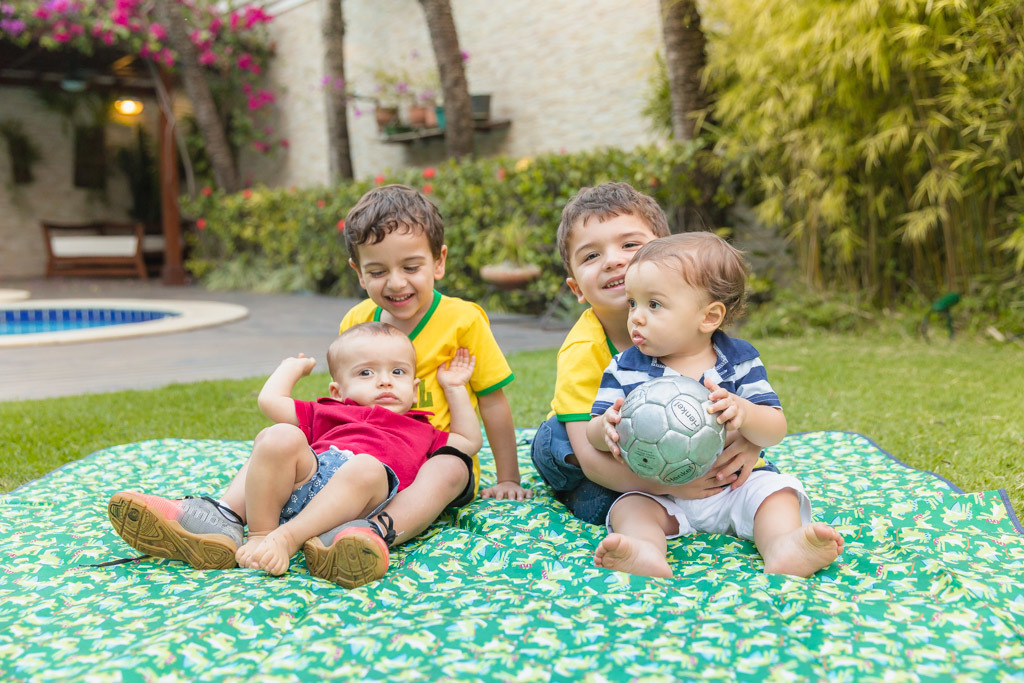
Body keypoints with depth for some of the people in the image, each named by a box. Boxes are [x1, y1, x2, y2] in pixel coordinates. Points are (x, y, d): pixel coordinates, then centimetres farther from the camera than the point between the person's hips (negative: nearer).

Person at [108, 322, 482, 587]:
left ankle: (287, 537, -40)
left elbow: (469, 441, 39)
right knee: (278, 436, -27)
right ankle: (259, 534, -26)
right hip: (308, 474, 2)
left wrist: (455, 388, 40)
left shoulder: (421, 431, 38)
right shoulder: (329, 412, 37)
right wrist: (292, 367, 49)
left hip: (365, 497, -2)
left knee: (366, 468, -38)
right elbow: (269, 400, 34)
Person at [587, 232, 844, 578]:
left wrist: (743, 412, -31)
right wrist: (607, 427, -28)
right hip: (660, 494, 0)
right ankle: (646, 553, -56)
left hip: (734, 485, 1)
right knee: (629, 507, -27)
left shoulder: (740, 361, 0)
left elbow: (776, 430, -8)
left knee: (776, 489, -22)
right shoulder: (625, 367, 2)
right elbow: (591, 435, -2)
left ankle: (784, 546, -46)